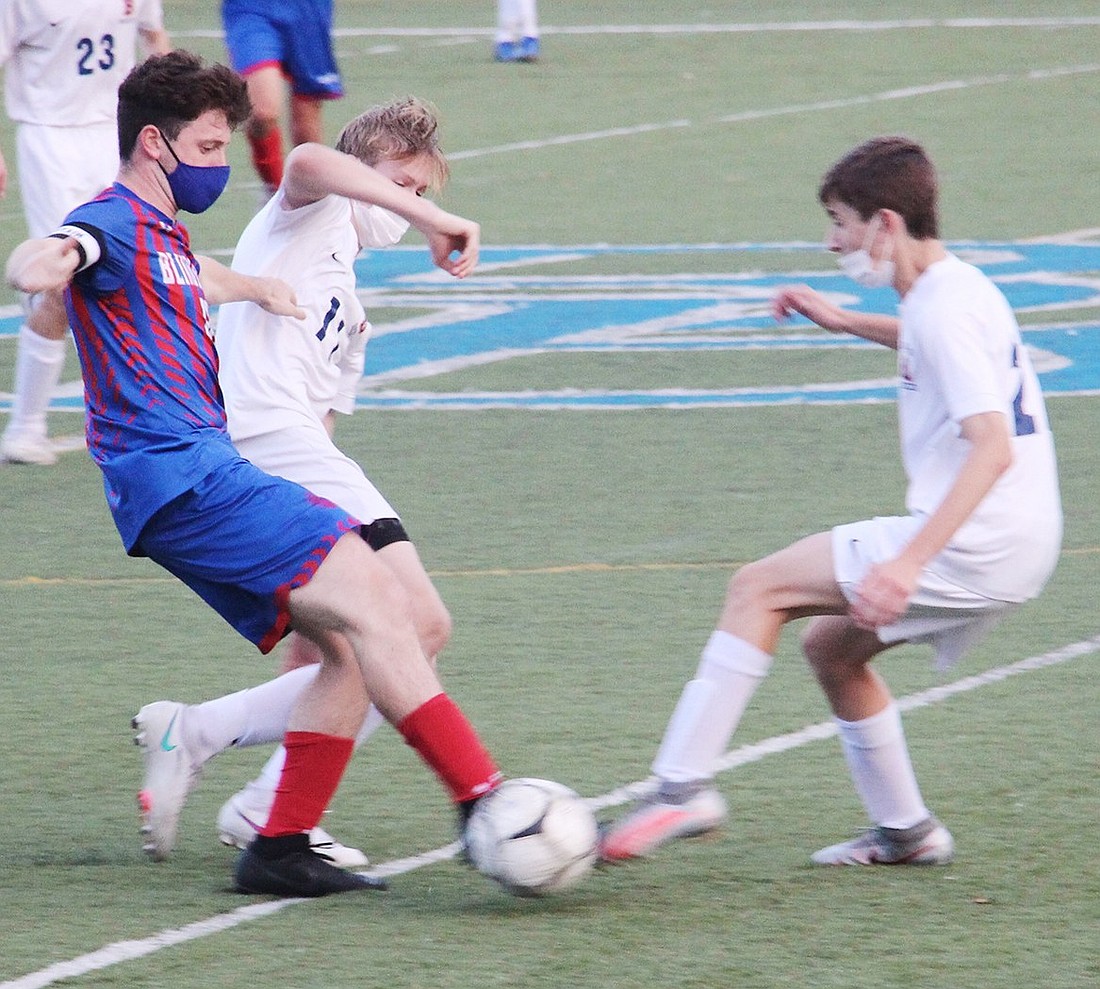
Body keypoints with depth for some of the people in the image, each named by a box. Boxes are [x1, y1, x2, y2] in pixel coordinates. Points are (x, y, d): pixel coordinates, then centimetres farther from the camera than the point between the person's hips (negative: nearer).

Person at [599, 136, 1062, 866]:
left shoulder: (944, 310, -16)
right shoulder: (954, 289, 14)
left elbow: (992, 447, -26)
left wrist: (908, 562, -32)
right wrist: (849, 323, 38)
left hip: (973, 544, -10)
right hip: (1015, 548, 10)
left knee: (760, 589, -8)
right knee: (830, 646, 23)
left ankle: (684, 786, -15)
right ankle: (905, 832, 27)